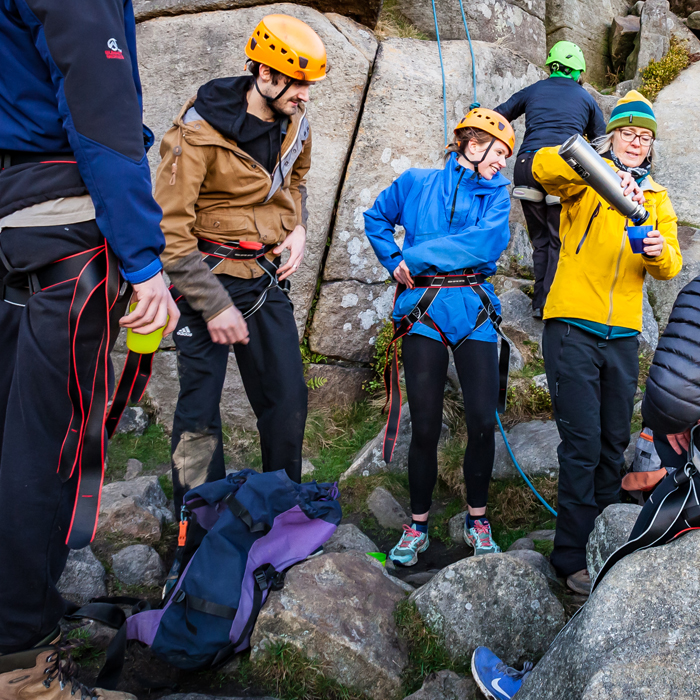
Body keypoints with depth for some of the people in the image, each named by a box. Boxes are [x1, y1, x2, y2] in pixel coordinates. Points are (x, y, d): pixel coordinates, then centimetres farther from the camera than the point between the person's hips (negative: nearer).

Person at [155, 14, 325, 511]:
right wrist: (214, 306, -18)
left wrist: (298, 228, 5)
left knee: (288, 399, 7)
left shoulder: (295, 125, 3)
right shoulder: (200, 131, -17)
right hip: (209, 279, -5)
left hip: (268, 278, 6)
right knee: (200, 413, -2)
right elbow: (170, 230, -17)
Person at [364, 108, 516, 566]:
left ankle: (477, 521, 17)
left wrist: (416, 256, -11)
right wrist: (394, 263, 7)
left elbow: (486, 242, -9)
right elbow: (376, 218, 23)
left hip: (473, 310, 1)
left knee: (483, 423, -4)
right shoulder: (417, 183, 11)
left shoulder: (496, 194, 9)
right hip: (423, 311, -1)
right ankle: (418, 525, 16)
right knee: (425, 427, 0)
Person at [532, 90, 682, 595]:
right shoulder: (586, 181, 2)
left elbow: (670, 267, 6)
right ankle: (572, 555, 5)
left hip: (623, 334, 5)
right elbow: (544, 166, -21)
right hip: (573, 327, -5)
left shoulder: (658, 198, 16)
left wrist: (660, 253, -17)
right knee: (582, 444, -7)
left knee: (614, 444, 12)